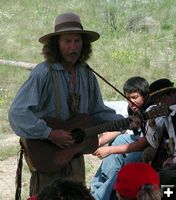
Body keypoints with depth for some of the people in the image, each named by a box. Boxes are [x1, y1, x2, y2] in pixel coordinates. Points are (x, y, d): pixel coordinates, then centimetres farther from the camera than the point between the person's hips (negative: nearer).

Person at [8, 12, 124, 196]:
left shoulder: (87, 75, 4)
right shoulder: (43, 73, -19)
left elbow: (97, 112, 16)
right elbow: (17, 113, -25)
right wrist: (50, 134, -27)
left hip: (74, 152, 7)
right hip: (46, 157, -7)